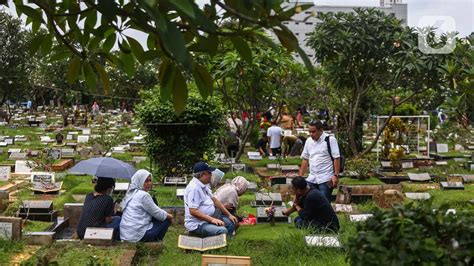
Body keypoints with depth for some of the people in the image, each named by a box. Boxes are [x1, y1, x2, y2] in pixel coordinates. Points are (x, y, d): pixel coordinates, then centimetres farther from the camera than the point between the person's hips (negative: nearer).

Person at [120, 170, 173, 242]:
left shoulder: (131, 193, 12)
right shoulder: (143, 195, -14)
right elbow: (158, 214, -6)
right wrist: (169, 216, 11)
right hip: (136, 235, -9)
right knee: (166, 220, 3)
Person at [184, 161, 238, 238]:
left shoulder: (204, 185, 9)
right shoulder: (194, 188, -21)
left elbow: (214, 200, 16)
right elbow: (193, 211, -26)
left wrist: (229, 215, 12)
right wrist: (212, 219, -26)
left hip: (208, 218, 11)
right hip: (197, 224, -11)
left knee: (231, 222, 11)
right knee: (222, 231, -30)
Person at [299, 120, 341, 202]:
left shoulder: (330, 140, -5)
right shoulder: (308, 141, 12)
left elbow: (336, 158, -8)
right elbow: (305, 159, 16)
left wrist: (336, 175, -15)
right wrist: (300, 177, 12)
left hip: (326, 180, -5)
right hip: (312, 179, 6)